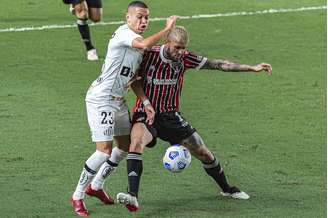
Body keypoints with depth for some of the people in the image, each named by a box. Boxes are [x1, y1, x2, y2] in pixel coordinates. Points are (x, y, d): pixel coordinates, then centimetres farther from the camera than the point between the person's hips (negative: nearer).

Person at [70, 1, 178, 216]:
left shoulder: (136, 43, 13)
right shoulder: (123, 33, -16)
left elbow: (133, 78, 16)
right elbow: (145, 44, -37)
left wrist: (146, 103, 6)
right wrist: (167, 29, -27)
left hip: (117, 101, 10)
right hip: (101, 99, -10)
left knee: (126, 146, 16)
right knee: (105, 150, -14)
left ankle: (95, 186, 33)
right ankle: (77, 196, -1)